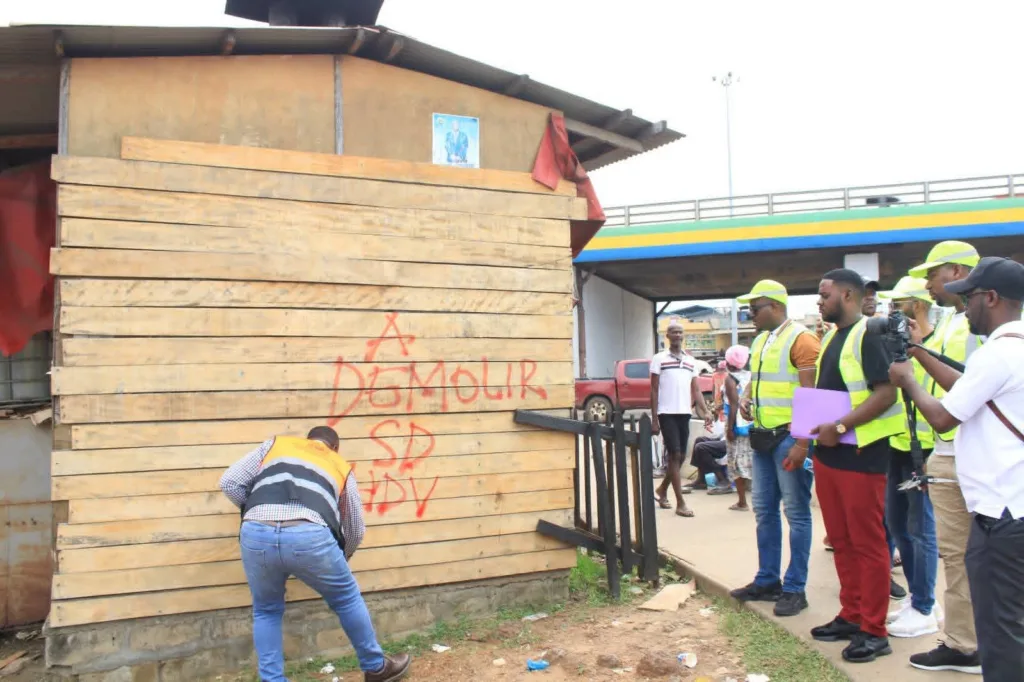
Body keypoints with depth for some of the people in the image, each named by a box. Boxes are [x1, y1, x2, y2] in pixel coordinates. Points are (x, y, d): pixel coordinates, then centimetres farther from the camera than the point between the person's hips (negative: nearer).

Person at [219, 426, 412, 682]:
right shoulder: (341, 466, 30)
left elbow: (230, 482, 20)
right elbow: (355, 530, 34)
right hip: (310, 536, -1)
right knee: (347, 600, 25)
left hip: (256, 534, 1)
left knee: (266, 611, 29)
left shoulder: (277, 443, 30)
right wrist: (341, 558, 53)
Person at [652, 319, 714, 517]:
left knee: (681, 456, 11)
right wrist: (654, 418, -7)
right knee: (675, 455, -7)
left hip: (685, 413, 5)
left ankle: (662, 490, 32)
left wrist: (705, 411, -3)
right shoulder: (659, 359, -1)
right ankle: (681, 503, -2)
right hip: (667, 413, -5)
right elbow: (654, 391, -2)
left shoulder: (690, 361, 13)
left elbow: (696, 390, 11)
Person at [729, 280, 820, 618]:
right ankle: (767, 581, 25)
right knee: (764, 510, 13)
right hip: (763, 436, 9)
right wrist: (745, 398, 4)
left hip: (789, 437, -9)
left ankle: (795, 589, 10)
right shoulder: (760, 341, 15)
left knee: (796, 512, 0)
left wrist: (802, 443, -21)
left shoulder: (801, 340, -11)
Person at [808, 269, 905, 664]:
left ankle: (874, 631, 11)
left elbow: (886, 393, -21)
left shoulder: (869, 335, -12)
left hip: (860, 455, -9)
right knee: (841, 541, 15)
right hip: (828, 453, 9)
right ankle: (851, 616, 27)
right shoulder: (832, 338, 16)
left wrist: (841, 427, -23)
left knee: (868, 543, 1)